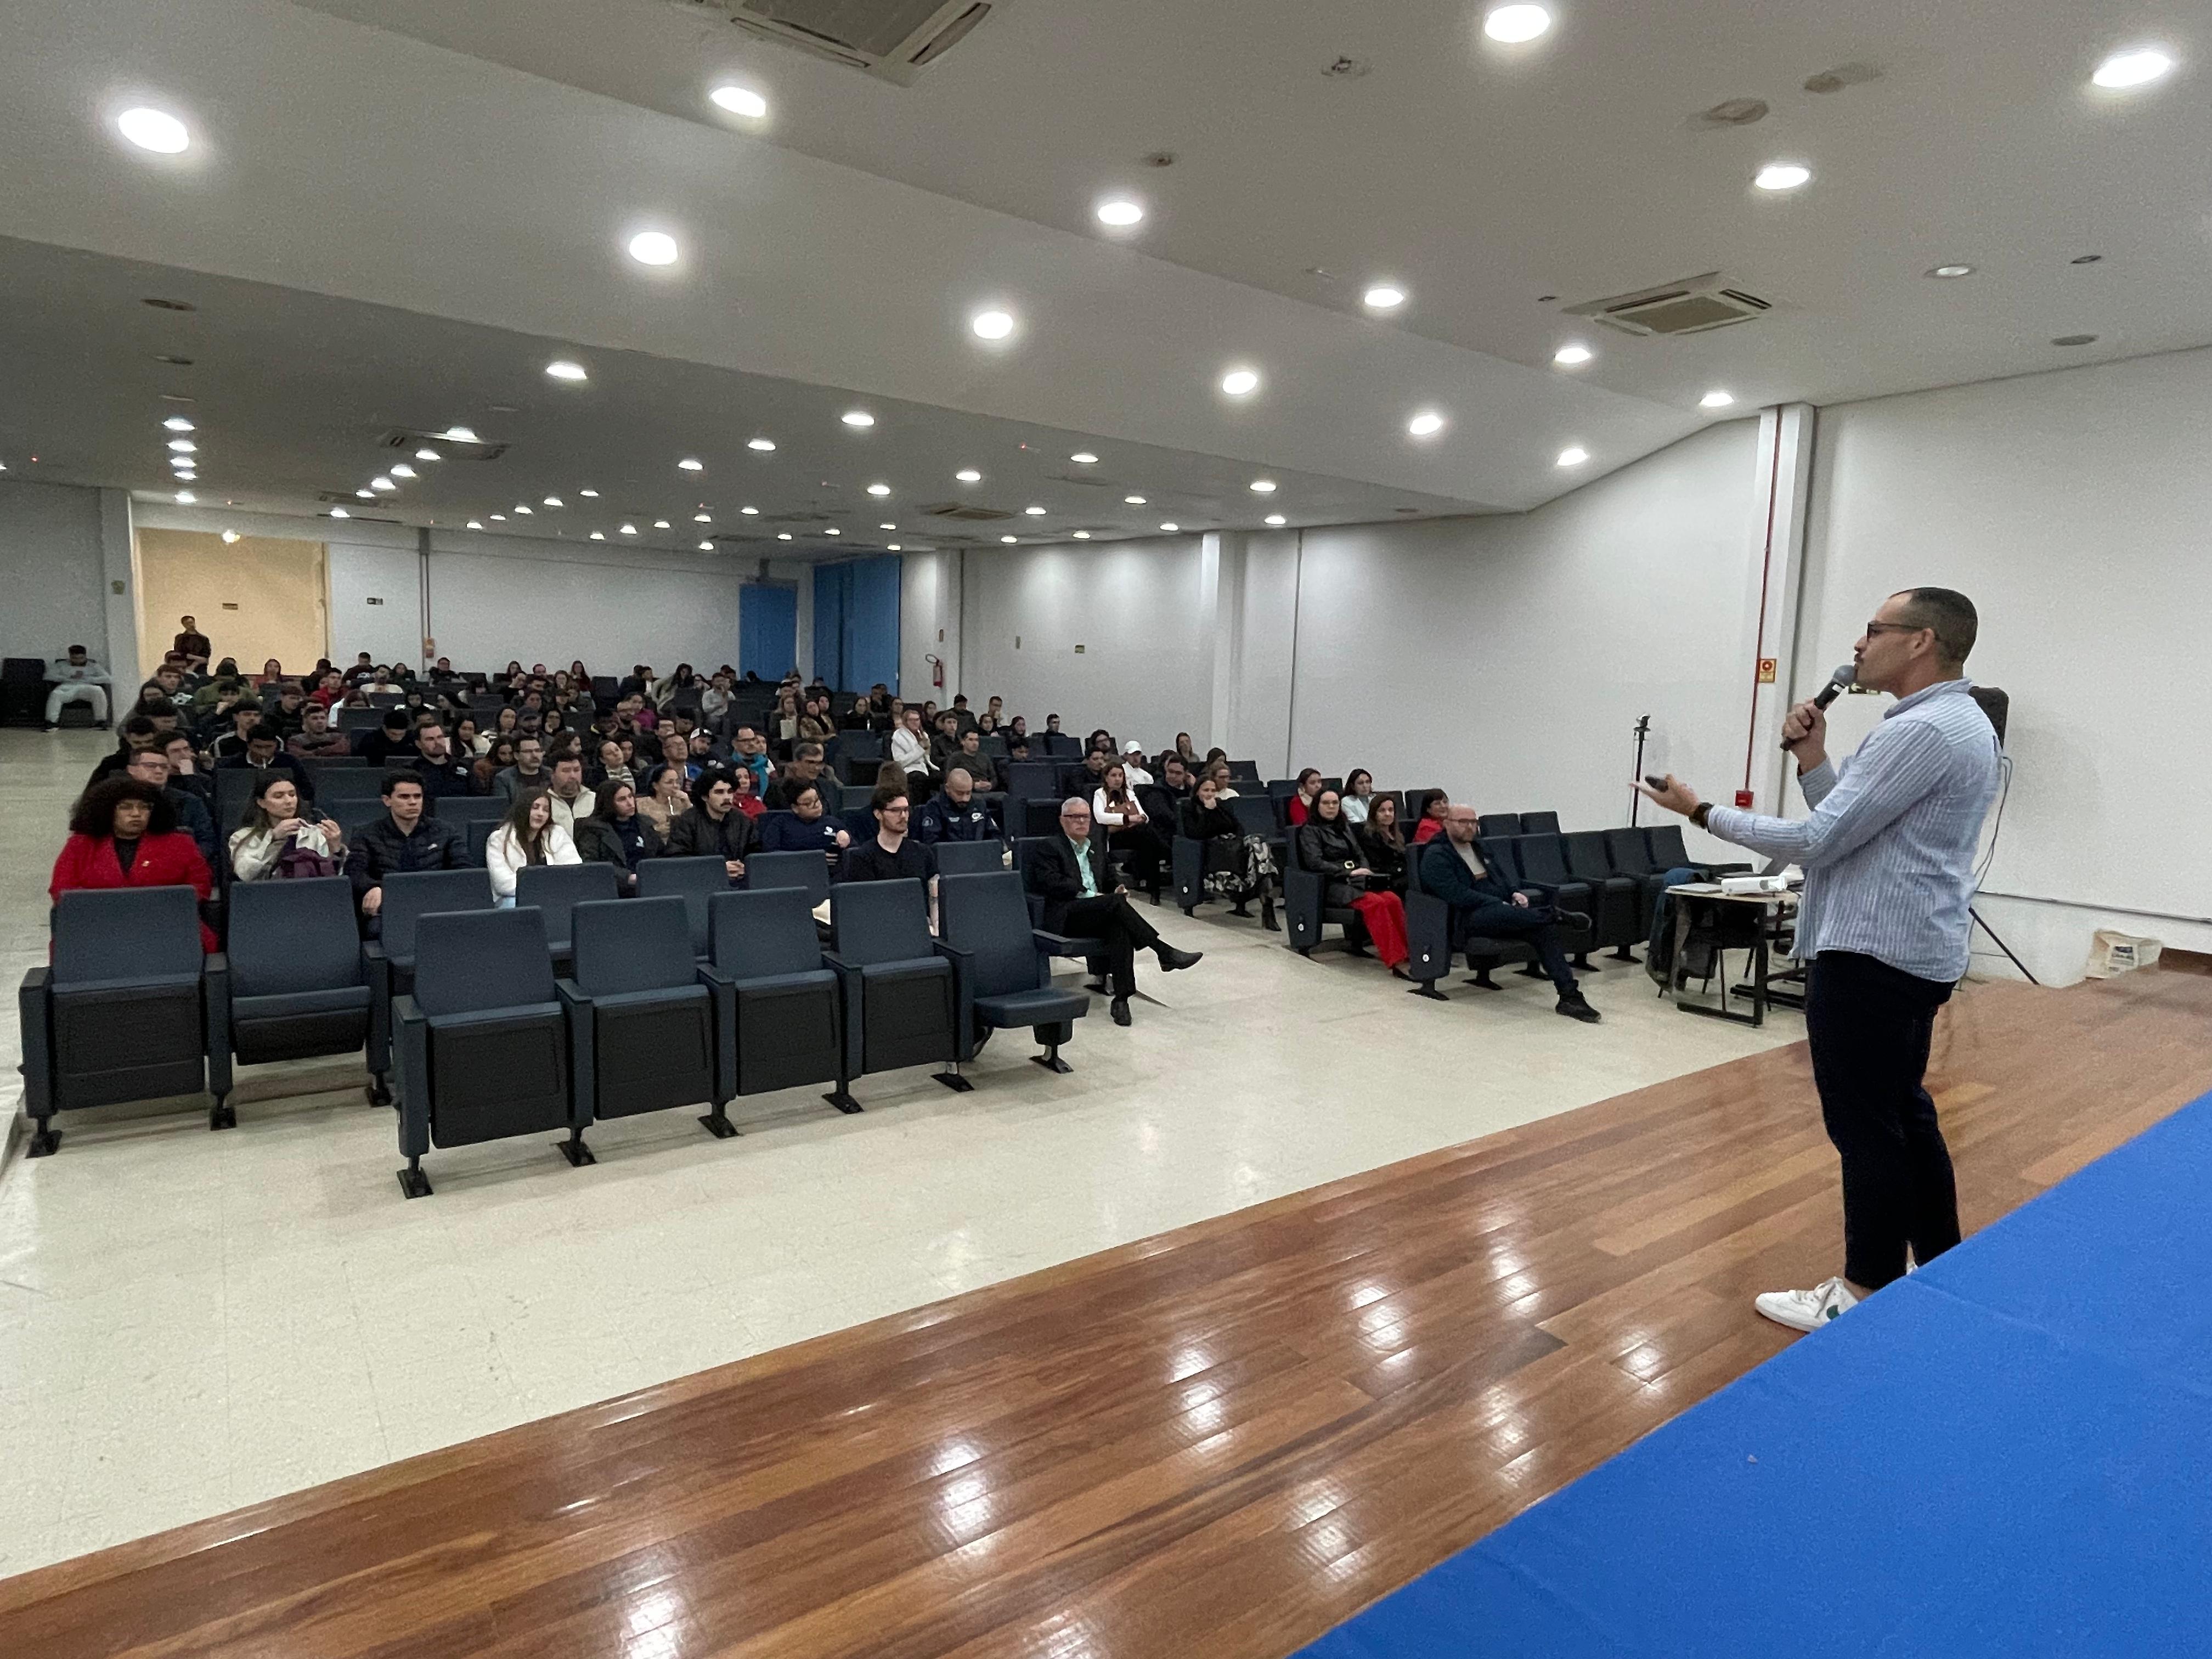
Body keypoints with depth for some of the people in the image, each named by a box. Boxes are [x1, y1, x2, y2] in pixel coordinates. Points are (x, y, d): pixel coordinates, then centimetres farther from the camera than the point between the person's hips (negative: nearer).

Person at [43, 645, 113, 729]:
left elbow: (107, 679, 8)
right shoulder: (61, 665, 25)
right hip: (67, 687, 1)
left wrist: (86, 678, -1)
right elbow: (48, 676, 10)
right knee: (55, 694, -36)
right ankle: (50, 722, -36)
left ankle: (101, 721, -33)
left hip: (86, 688, -1)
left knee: (98, 690, -37)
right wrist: (70, 678, -1)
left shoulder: (93, 666, 24)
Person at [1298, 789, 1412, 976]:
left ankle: (1404, 952, -28)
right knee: (1375, 903, -32)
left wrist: (1365, 870, -1)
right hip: (1333, 885, -6)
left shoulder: (1345, 827, 24)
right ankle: (1394, 961, -34)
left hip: (1358, 881, 6)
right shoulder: (1310, 830, 3)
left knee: (1393, 900, -25)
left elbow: (1361, 855, 23)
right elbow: (1315, 863, -10)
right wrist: (1349, 872, -14)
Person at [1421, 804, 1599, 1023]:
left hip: (1500, 906, 7)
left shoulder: (1475, 848, 23)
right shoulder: (1436, 855, -4)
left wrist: (1514, 893, 7)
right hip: (1469, 917, -7)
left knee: (1544, 927, -20)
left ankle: (1569, 995, -24)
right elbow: (1456, 894, -16)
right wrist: (1499, 904, -19)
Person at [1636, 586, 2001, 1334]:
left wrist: (1703, 812, -12)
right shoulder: (1960, 723, 15)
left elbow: (1817, 841, -20)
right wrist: (1813, 760, 4)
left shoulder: (1920, 731, -19)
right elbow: (1853, 825, 14)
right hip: (1912, 952, 11)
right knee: (1903, 1115, 19)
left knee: (1867, 1127, -1)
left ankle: (1868, 1294, 9)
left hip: (1871, 956, -11)